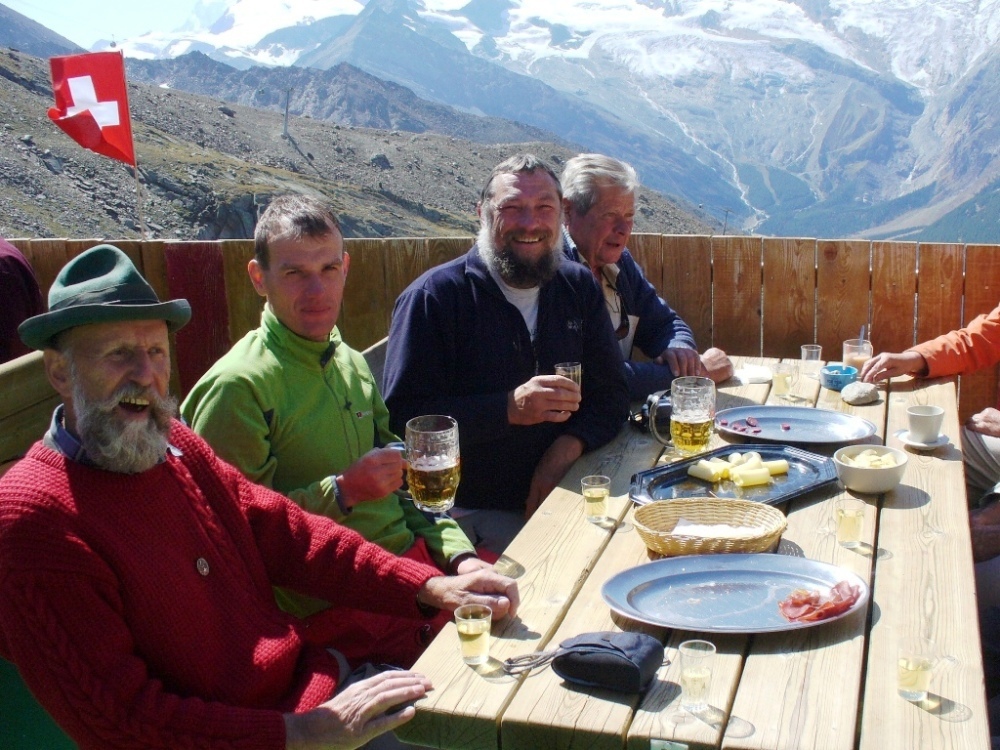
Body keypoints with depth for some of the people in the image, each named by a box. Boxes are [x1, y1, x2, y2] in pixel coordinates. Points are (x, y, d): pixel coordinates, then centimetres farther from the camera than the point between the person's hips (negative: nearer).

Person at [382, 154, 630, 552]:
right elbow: (403, 417, -15)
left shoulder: (578, 287, 10)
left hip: (563, 497, 6)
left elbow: (611, 395, 10)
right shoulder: (433, 296, -8)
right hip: (472, 514, -6)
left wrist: (567, 447, -11)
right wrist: (510, 408, -25)